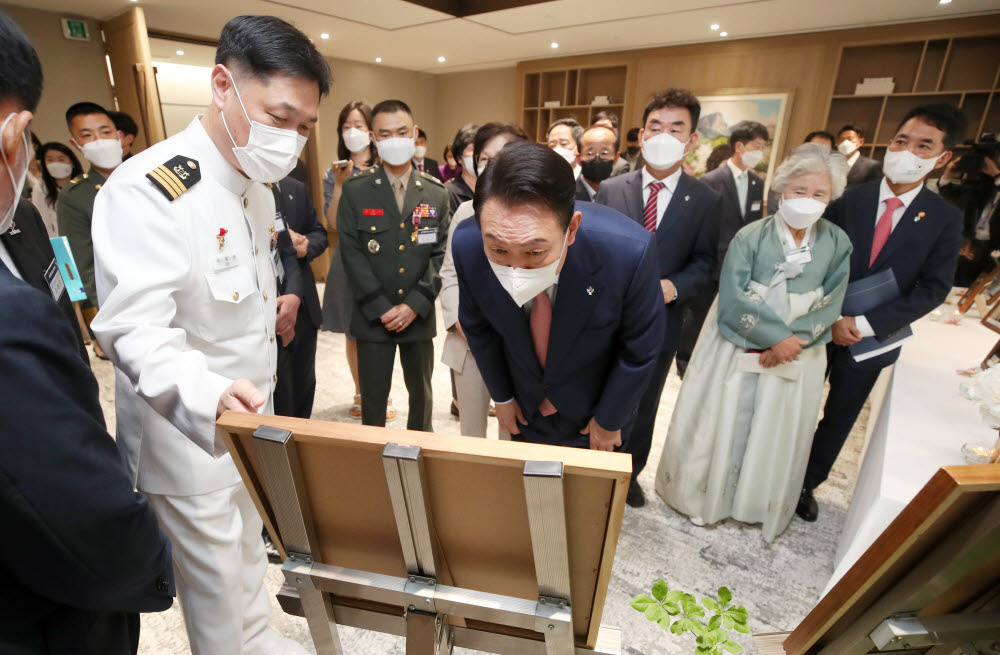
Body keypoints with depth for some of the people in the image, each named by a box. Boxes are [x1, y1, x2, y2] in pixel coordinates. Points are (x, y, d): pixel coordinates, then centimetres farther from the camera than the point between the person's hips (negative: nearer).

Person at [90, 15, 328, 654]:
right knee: (215, 572, 11)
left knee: (249, 543, 27)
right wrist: (208, 397, -47)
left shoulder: (257, 187, 5)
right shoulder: (147, 190, -23)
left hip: (249, 416, 8)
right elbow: (135, 329, -31)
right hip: (188, 433, -8)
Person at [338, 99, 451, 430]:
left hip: (419, 316, 2)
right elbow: (352, 254, -6)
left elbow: (442, 253, -2)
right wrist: (381, 309, -13)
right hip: (372, 317, -1)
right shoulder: (355, 191, 0)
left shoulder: (436, 193, 3)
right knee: (373, 399, 10)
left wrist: (415, 305, -12)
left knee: (421, 394, 17)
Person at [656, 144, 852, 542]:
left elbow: (829, 307, -4)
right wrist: (777, 336, -20)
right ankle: (703, 494, 33)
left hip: (797, 356, 3)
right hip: (738, 352, -2)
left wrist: (794, 339, -18)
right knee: (720, 427, 9)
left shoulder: (837, 245, -3)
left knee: (776, 436, 16)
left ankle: (760, 504, 40)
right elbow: (733, 299, -17)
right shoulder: (750, 237, -11)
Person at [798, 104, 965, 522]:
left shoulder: (945, 220, -4)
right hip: (820, 328, -1)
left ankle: (808, 482, 37)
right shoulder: (847, 199, -7)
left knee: (840, 417, 17)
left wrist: (866, 324, -19)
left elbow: (933, 288, -7)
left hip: (873, 339, 1)